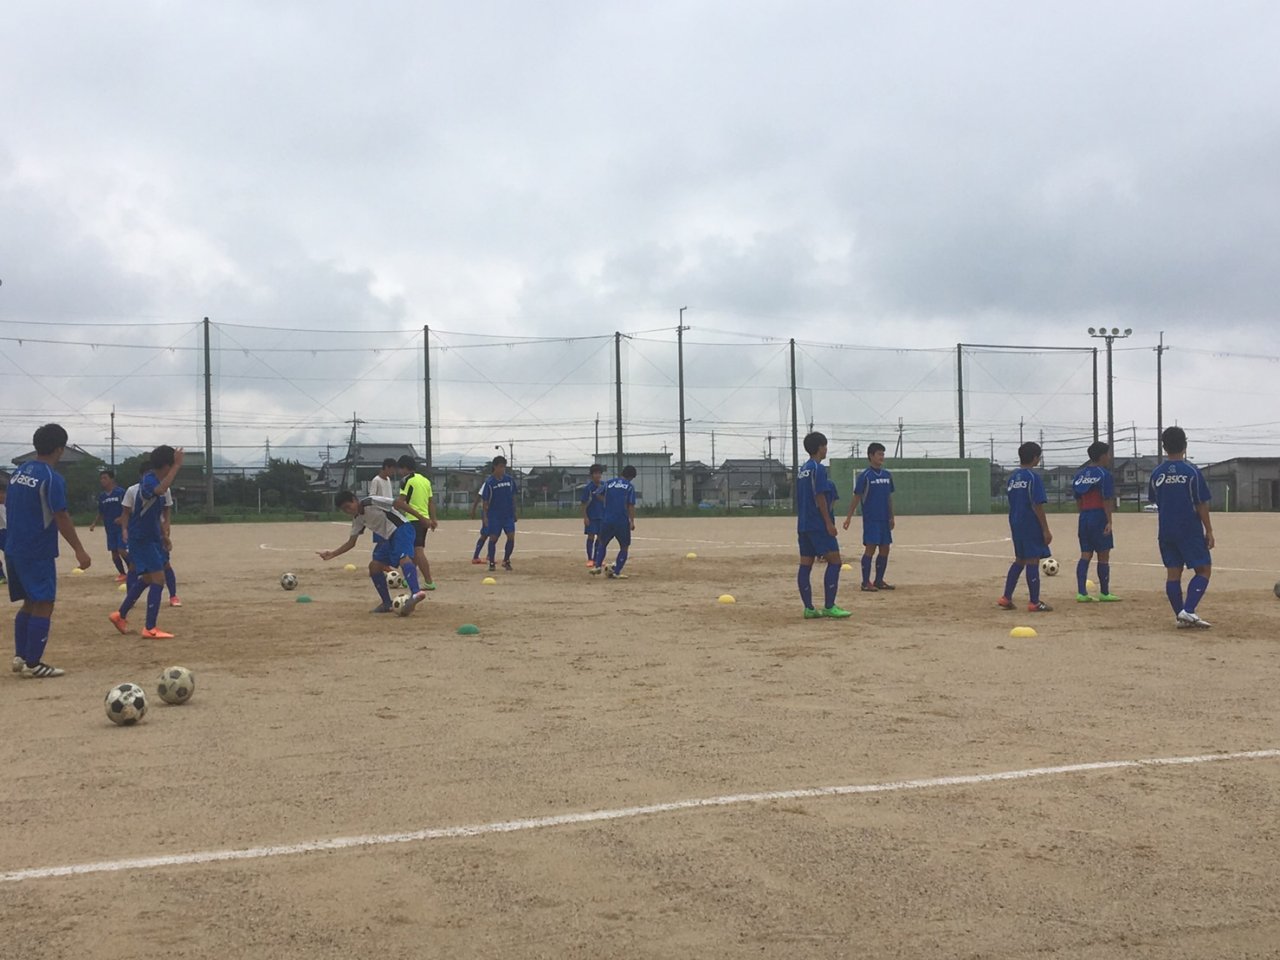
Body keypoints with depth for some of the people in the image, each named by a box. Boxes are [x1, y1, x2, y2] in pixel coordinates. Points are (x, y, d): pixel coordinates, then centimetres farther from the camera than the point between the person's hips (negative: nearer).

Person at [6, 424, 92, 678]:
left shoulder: (18, 473, 10)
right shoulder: (52, 478, -15)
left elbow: (9, 509, 16)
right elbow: (62, 518, -18)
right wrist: (79, 551, -15)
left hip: (14, 550, 8)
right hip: (38, 553, -8)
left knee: (30, 603, 17)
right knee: (43, 605, -3)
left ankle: (20, 657, 18)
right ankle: (33, 664, -2)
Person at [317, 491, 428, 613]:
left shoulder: (372, 502, -14)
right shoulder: (357, 519, 10)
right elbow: (351, 543, 16)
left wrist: (421, 518, -17)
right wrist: (332, 554, 6)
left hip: (402, 529, -9)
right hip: (388, 538, 9)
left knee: (403, 558, -32)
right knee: (374, 566, 4)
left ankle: (416, 593, -54)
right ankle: (387, 604, 12)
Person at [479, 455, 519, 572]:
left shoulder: (510, 479, 3)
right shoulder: (489, 482, -8)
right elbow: (484, 500, -5)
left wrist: (515, 512, 12)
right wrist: (485, 516, -10)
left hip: (508, 514, 3)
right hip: (494, 515, -3)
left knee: (511, 537, -5)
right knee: (493, 538, -1)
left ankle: (506, 560, 12)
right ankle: (491, 562, 12)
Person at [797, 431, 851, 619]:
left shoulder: (802, 469, 16)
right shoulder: (818, 469, -11)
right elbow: (820, 497, -17)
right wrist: (829, 522, -15)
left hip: (803, 524, 9)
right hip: (819, 524, -9)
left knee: (805, 564, 5)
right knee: (834, 561, -5)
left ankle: (808, 608, 6)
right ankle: (829, 607, -8)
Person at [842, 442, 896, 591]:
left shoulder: (887, 475, 11)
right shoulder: (864, 476, -7)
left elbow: (889, 497, 16)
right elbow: (856, 497, -8)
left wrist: (891, 517, 13)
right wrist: (848, 517, -13)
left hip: (884, 520, 6)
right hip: (870, 520, -6)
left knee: (885, 550, 7)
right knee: (870, 548, -7)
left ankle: (879, 580, 18)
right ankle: (866, 582, -1)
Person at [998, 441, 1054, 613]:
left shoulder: (1012, 477, 10)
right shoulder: (1033, 476, -13)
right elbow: (1037, 506, -16)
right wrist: (1046, 529, -13)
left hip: (1015, 525, 8)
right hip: (1031, 525, -8)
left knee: (1019, 560, 17)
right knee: (1033, 561, -2)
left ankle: (1006, 597, 15)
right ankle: (1035, 603, 1)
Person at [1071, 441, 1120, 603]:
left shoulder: (1080, 474, 11)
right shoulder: (1104, 473, -10)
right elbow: (1106, 499, -15)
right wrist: (1109, 522, -15)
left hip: (1084, 517, 7)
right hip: (1099, 516, -7)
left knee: (1085, 555, 7)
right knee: (1103, 556, 3)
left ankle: (1081, 593, 0)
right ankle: (1104, 593, 10)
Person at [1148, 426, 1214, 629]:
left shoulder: (1156, 473, 2)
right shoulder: (1192, 472, -10)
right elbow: (1201, 504, -8)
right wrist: (1209, 530, -2)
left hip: (1166, 532, 5)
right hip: (1190, 531, -4)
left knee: (1173, 573, 8)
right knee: (1203, 569, 2)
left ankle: (1180, 616, 8)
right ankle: (1188, 610, -12)